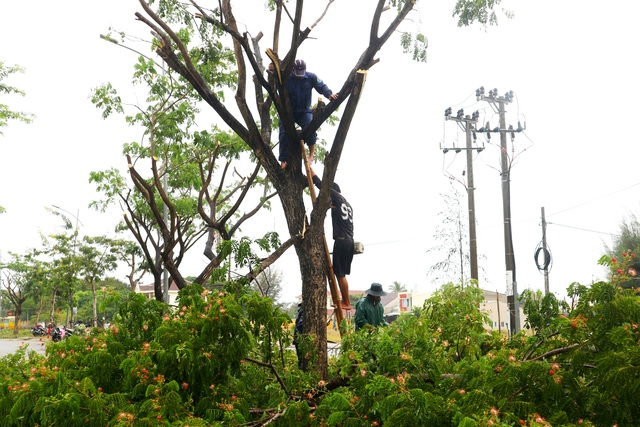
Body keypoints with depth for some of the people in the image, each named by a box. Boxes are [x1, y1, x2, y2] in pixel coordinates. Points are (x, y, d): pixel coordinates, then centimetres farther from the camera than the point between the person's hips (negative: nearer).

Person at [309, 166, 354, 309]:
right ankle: (344, 301, 13)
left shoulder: (337, 197, -1)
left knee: (340, 273, -6)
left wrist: (309, 168, 9)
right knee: (341, 273, 12)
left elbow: (319, 183, 1)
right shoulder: (347, 204, 22)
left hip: (341, 241, -9)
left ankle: (346, 302, -5)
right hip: (350, 242, 9)